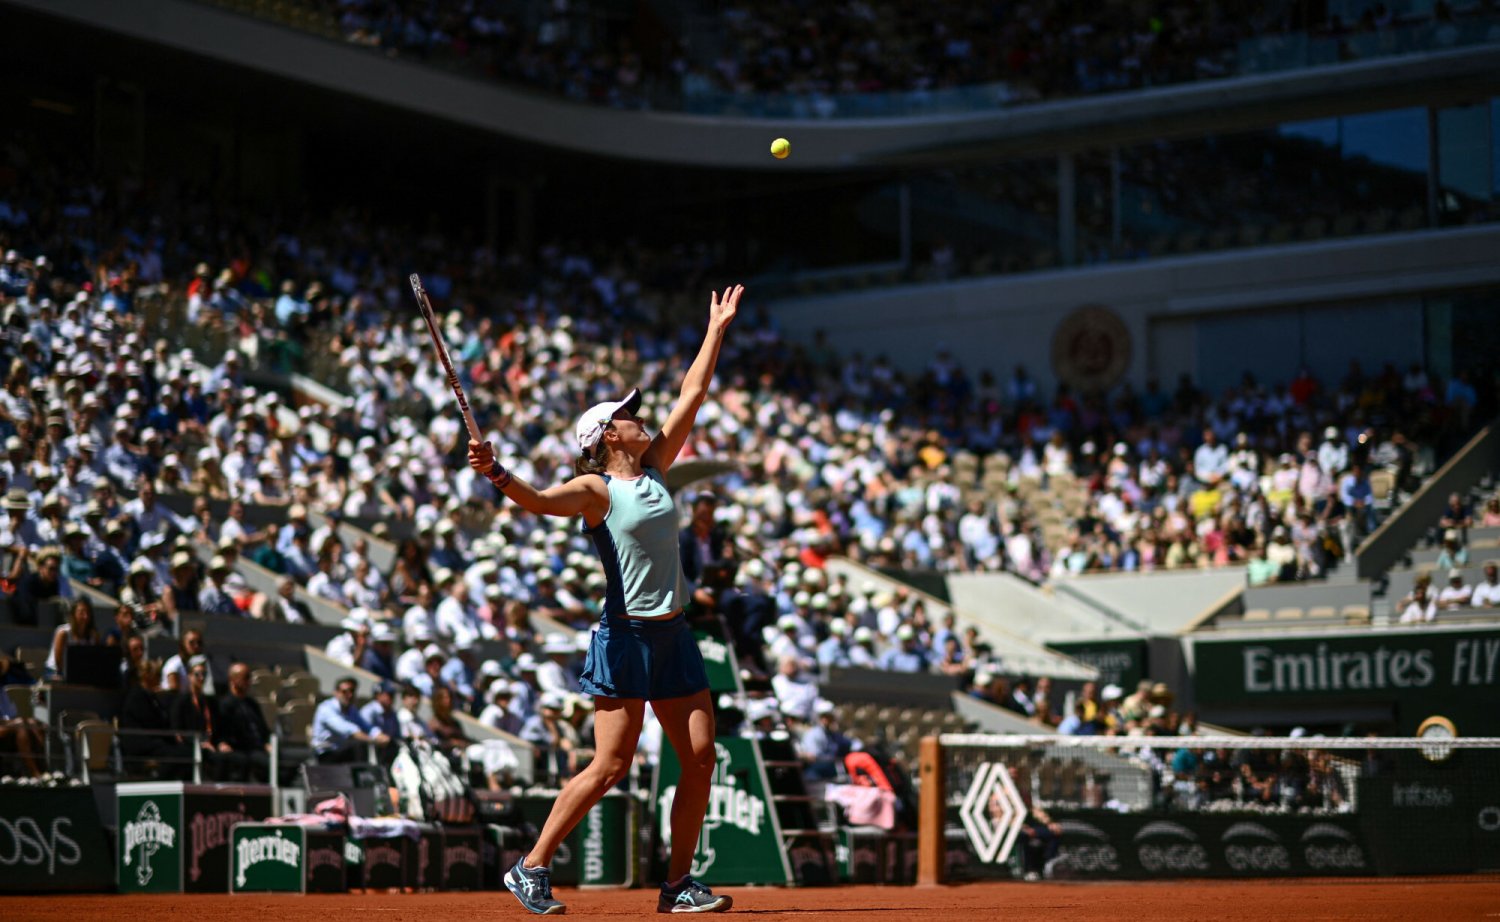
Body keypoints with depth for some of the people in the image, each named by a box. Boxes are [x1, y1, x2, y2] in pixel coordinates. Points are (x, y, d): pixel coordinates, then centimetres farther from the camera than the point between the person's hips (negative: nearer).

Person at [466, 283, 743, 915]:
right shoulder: (596, 489, -7)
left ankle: (678, 883, 9)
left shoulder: (655, 468, 13)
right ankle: (531, 868, 2)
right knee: (610, 766, -8)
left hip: (673, 634, 7)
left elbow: (691, 398, 18)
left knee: (700, 756, 1)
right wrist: (494, 472, -44)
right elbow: (541, 502, -26)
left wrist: (716, 331, 21)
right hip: (626, 637, -7)